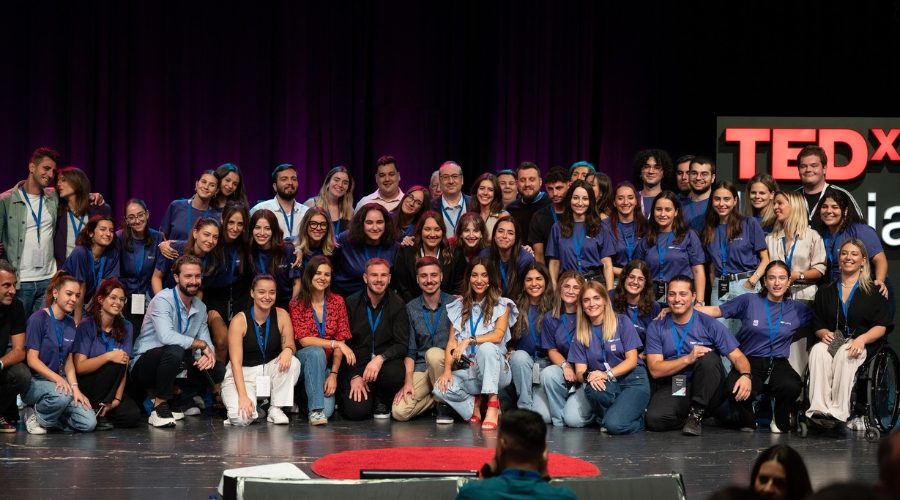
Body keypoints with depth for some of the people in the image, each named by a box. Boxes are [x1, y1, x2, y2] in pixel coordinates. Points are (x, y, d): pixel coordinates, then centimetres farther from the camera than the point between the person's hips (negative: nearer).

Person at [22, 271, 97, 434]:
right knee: (62, 395, -39)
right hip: (35, 381, -6)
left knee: (89, 423, -13)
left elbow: (69, 361, 10)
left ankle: (48, 415, 9)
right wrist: (57, 379, -25)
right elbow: (32, 360, -14)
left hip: (60, 382, 6)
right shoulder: (38, 319, -10)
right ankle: (37, 415, -8)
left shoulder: (70, 323, 10)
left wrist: (74, 386, -7)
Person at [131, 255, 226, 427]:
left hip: (175, 368, 7)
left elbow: (207, 343, 4)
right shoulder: (163, 300, -17)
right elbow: (166, 336, -33)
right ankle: (159, 407, -23)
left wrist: (208, 354, -22)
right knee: (174, 350, -37)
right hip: (144, 365, -7)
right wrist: (201, 345, -22)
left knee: (218, 371, -8)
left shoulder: (200, 308, 7)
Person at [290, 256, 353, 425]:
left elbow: (341, 341, -3)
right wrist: (335, 344, -24)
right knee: (316, 352, -37)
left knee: (327, 411, -22)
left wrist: (333, 374, -13)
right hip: (304, 361, -2)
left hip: (327, 365, 2)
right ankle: (315, 409, -31)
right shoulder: (297, 303, -5)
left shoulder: (337, 301, 1)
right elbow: (304, 340, -14)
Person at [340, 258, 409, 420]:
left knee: (394, 373, -36)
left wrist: (380, 358, -25)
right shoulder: (351, 304, 0)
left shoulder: (398, 306, 0)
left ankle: (382, 402, 0)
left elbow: (402, 344, -6)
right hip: (356, 365, -1)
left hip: (385, 362, 1)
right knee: (356, 411, -24)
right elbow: (343, 343, 0)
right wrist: (354, 376, -11)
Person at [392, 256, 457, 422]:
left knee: (433, 353, -37)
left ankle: (444, 404, -15)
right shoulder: (411, 308, 5)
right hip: (421, 369, 2)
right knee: (399, 411, -21)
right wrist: (408, 381, -8)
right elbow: (410, 350, 4)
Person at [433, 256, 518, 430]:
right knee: (441, 388, -28)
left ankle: (493, 403, -28)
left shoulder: (501, 305, 2)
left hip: (494, 370, -2)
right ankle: (473, 403, 0)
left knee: (487, 347, -36)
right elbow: (452, 341, 4)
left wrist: (469, 341, -27)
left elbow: (498, 336, -14)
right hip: (468, 372, 2)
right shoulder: (460, 306, 12)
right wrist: (447, 369, -12)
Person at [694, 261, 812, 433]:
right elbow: (716, 311, 5)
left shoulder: (797, 309, 9)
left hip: (778, 365, 1)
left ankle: (780, 421, 3)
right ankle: (747, 420, 5)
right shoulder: (749, 301, 3)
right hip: (750, 362, -1)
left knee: (791, 386, -36)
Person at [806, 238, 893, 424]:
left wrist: (862, 339, -20)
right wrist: (824, 333, -7)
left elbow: (881, 327, 0)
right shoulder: (825, 292, 21)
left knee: (845, 353, -38)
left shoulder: (873, 291, 8)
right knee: (818, 350, -33)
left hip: (863, 345, -3)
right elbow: (818, 325, 17)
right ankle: (818, 408, -46)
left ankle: (839, 412, -45)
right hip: (834, 342, 3)